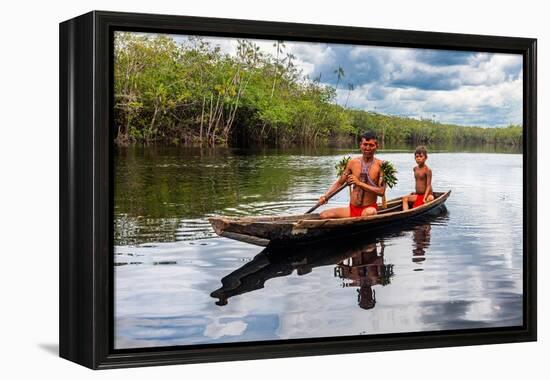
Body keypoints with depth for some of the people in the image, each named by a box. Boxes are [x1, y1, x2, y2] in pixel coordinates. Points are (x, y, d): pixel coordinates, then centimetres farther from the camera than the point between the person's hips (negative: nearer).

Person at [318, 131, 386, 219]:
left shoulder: (380, 165, -6)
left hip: (369, 208, -4)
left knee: (370, 212, -39)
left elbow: (381, 191, -14)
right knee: (324, 215, -17)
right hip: (352, 208, 4)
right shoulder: (353, 162, 6)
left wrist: (359, 183, -19)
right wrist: (325, 196, 0)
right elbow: (339, 182, 15)